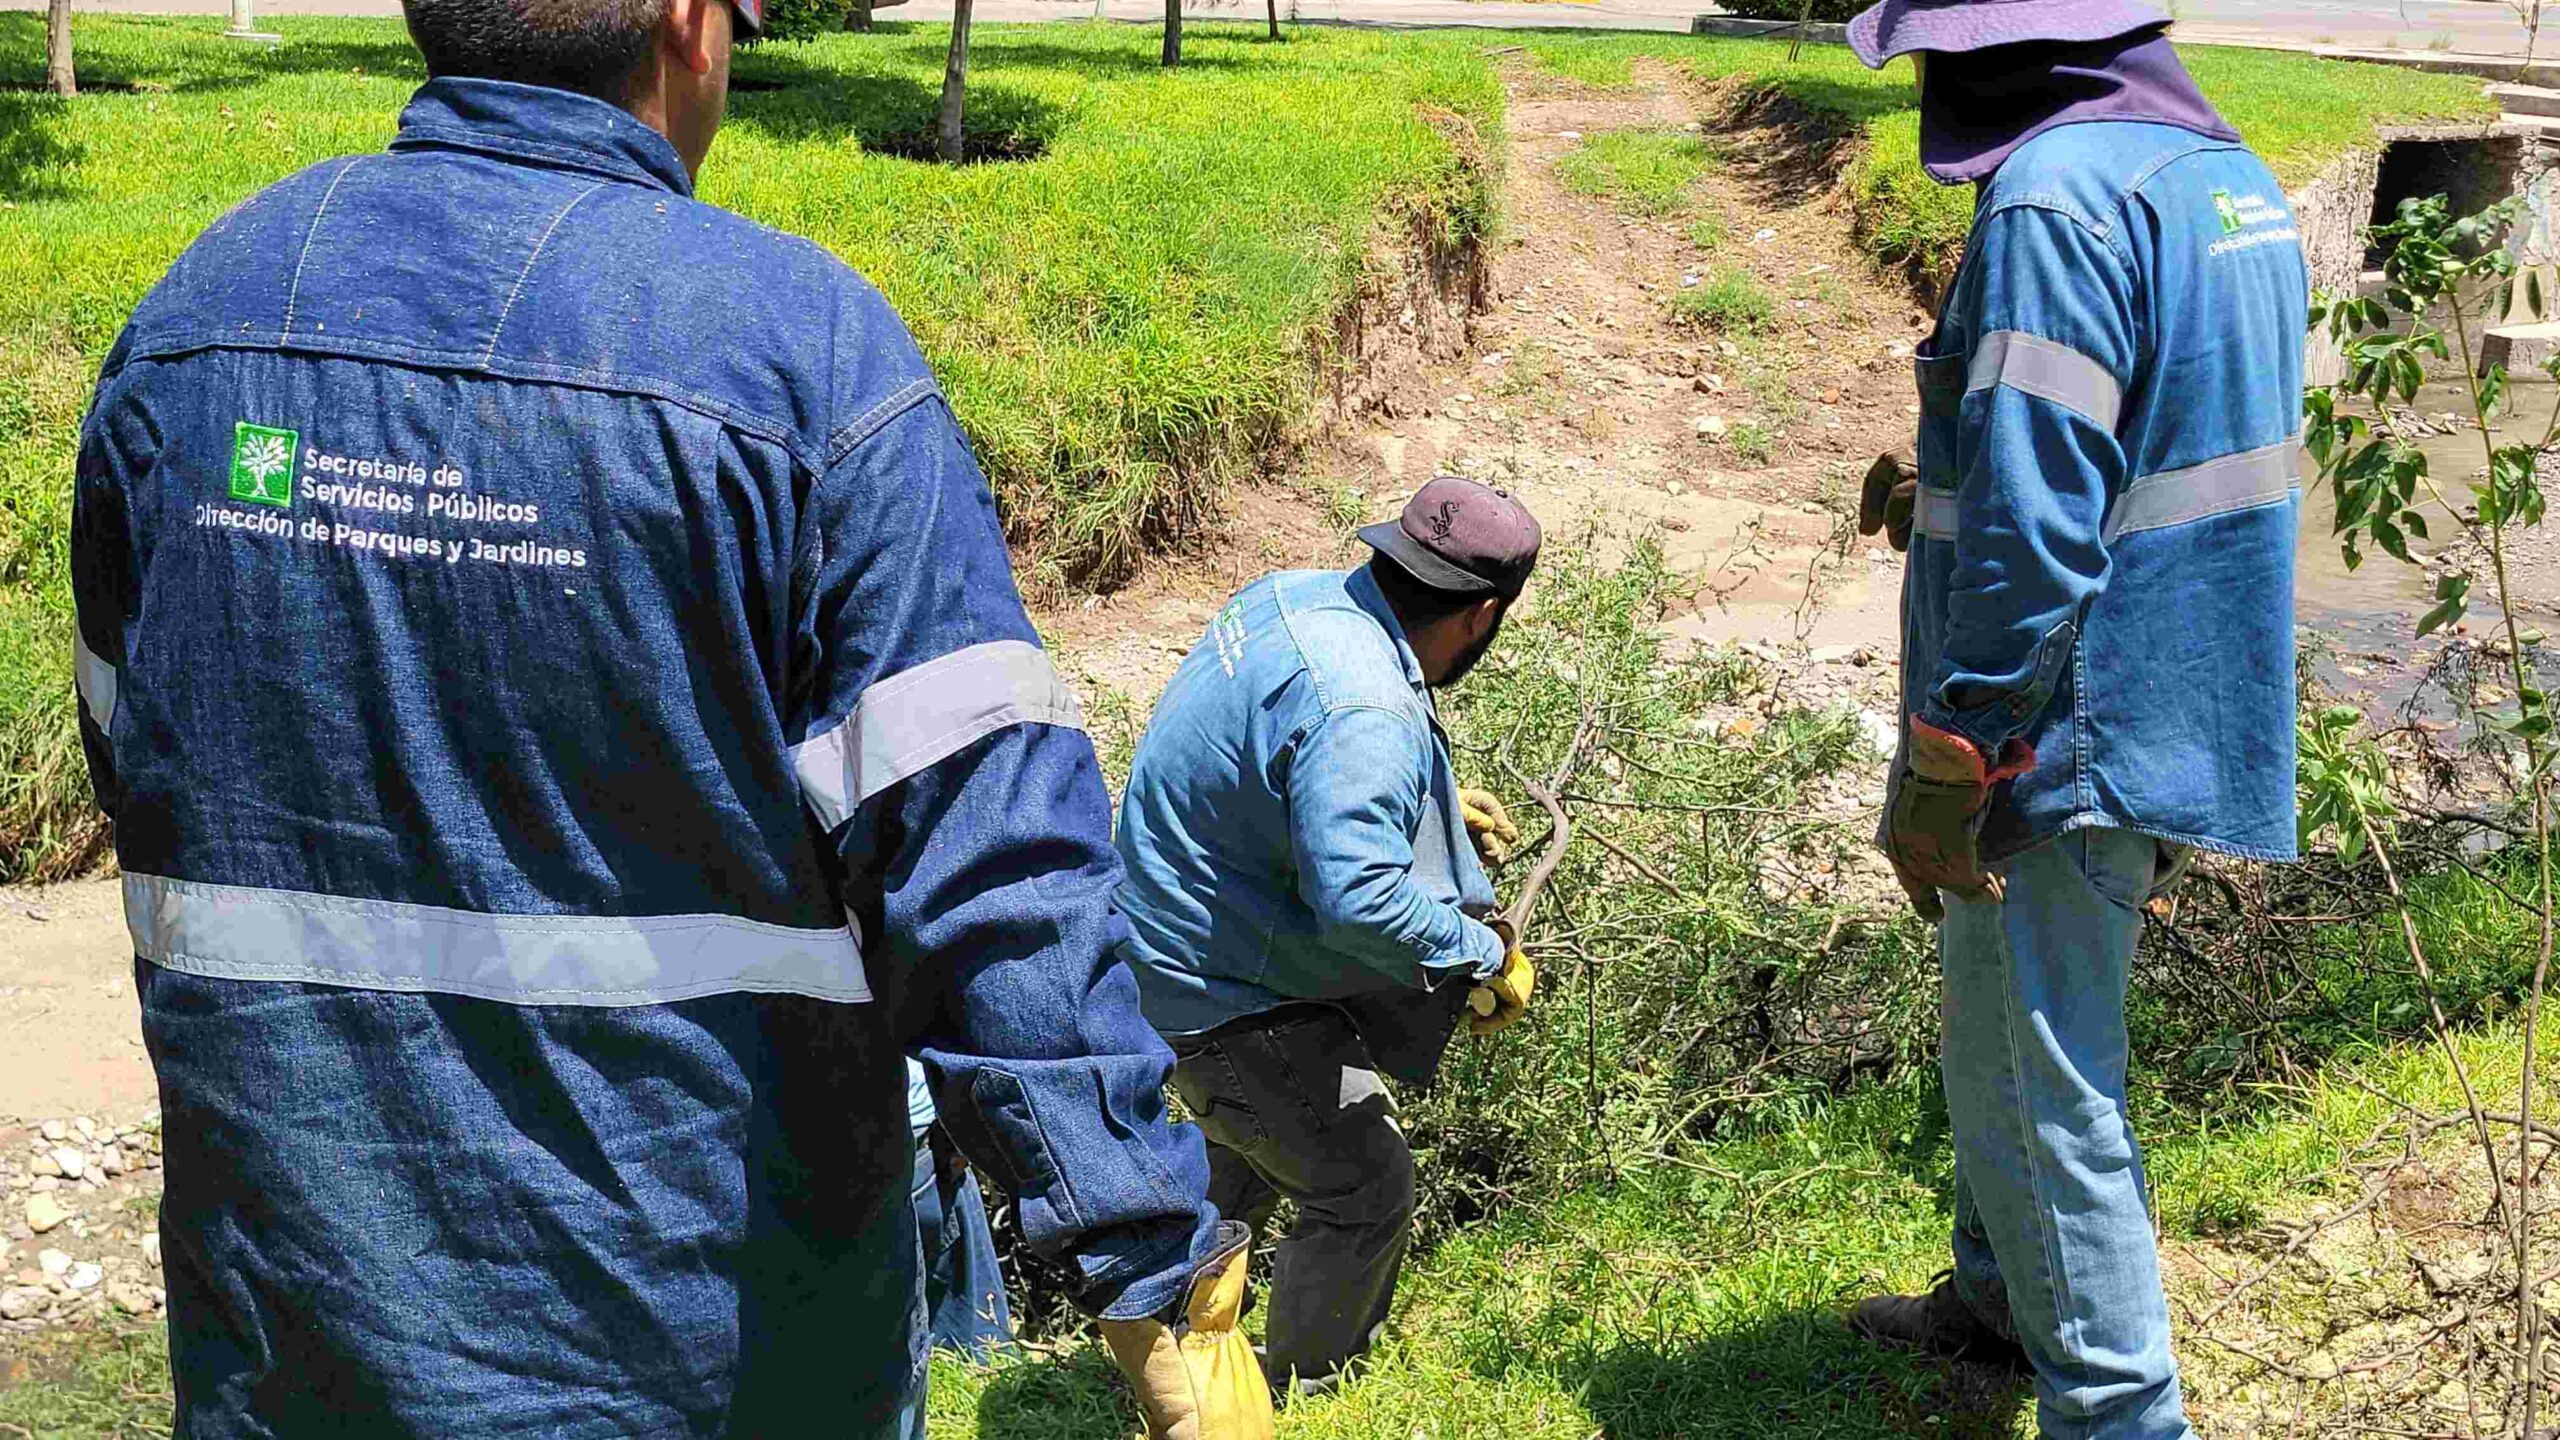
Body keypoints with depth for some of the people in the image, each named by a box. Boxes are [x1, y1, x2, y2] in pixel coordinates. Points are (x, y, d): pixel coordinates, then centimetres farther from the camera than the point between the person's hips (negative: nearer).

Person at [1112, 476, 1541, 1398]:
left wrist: (1433, 801, 19)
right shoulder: (1364, 717, -33)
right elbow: (1361, 900, -40)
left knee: (1253, 1150, 32)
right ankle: (1306, 1396, 25)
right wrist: (1487, 956, -24)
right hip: (1225, 998, -10)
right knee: (1364, 1190, 4)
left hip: (1163, 938, 11)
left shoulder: (1300, 596, -2)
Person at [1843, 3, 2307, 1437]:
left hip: (2068, 724, -10)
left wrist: (1938, 776, -20)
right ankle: (2001, 1295, 43)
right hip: (2185, 715, 10)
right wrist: (1948, 493, 16)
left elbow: (2032, 538, -25)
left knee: (2042, 1088, 2)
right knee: (2013, 1039, 25)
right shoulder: (2236, 178, 9)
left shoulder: (2057, 198, -21)